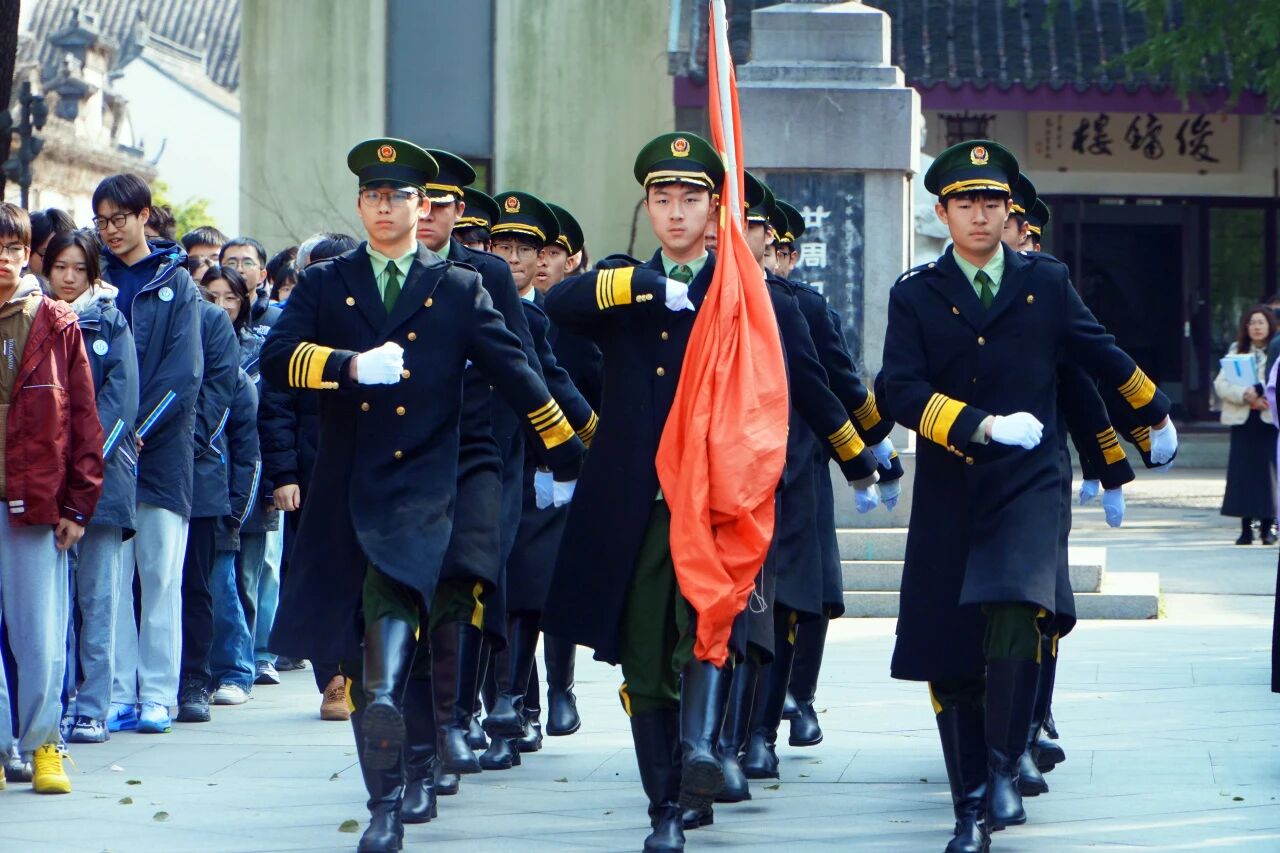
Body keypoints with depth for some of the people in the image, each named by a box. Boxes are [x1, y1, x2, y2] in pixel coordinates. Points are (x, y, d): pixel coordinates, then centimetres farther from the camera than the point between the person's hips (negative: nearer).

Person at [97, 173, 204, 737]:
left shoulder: (175, 282, 4)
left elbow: (184, 372, -4)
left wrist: (139, 431, -12)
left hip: (162, 448, -2)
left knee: (161, 575, -1)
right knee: (111, 576, 1)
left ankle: (157, 694, 1)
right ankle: (118, 693, 3)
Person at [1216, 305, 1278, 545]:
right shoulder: (1236, 351, 11)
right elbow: (1221, 384, 3)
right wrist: (1245, 395, -12)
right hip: (1242, 420, 2)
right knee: (1243, 472, -1)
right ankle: (1246, 527, 2)